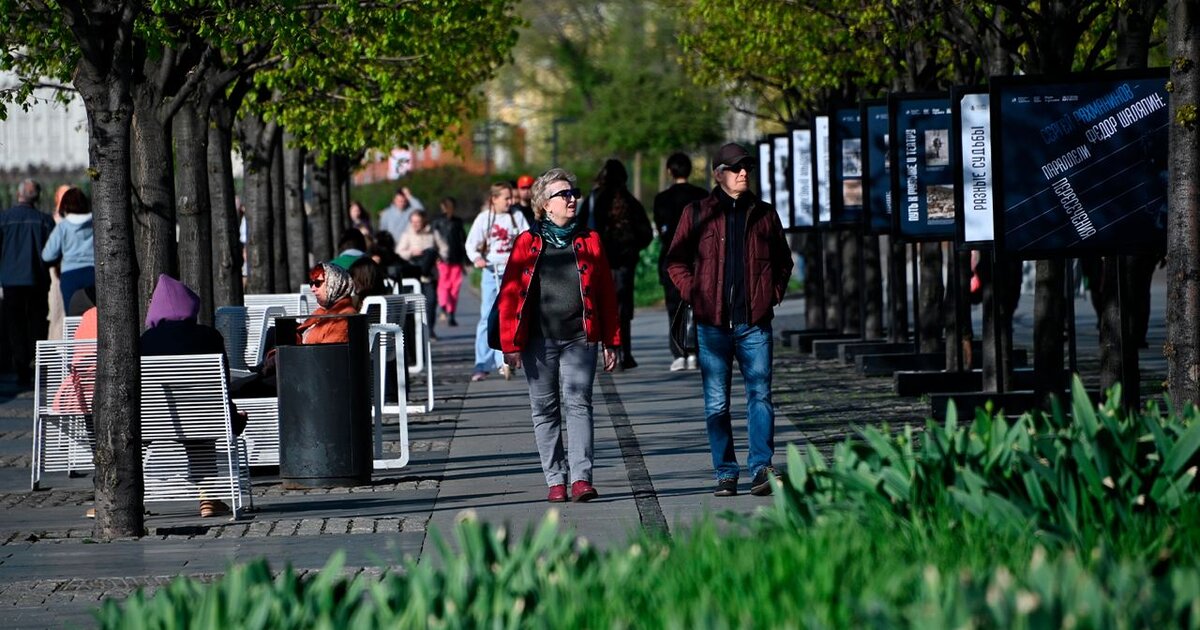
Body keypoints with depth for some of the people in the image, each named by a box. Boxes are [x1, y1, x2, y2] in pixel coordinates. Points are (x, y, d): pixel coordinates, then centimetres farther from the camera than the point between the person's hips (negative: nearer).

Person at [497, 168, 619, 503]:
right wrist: (510, 343, -4)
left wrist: (611, 342, 7)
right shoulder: (528, 243, 5)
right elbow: (509, 293, 2)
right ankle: (555, 480, 10)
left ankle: (581, 477, -14)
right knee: (545, 410, 4)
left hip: (580, 339, 0)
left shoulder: (589, 241, 10)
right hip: (539, 340, 0)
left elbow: (606, 294, 11)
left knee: (577, 403, -10)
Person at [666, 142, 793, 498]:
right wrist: (694, 295, -2)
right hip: (713, 323, -1)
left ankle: (761, 467, -9)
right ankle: (726, 473, 7)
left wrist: (773, 294, 8)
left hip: (754, 322, 1)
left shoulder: (763, 214, 10)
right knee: (716, 403, 2)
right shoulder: (697, 214, 4)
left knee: (759, 394, -8)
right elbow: (676, 262, 9)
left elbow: (783, 260, 21)